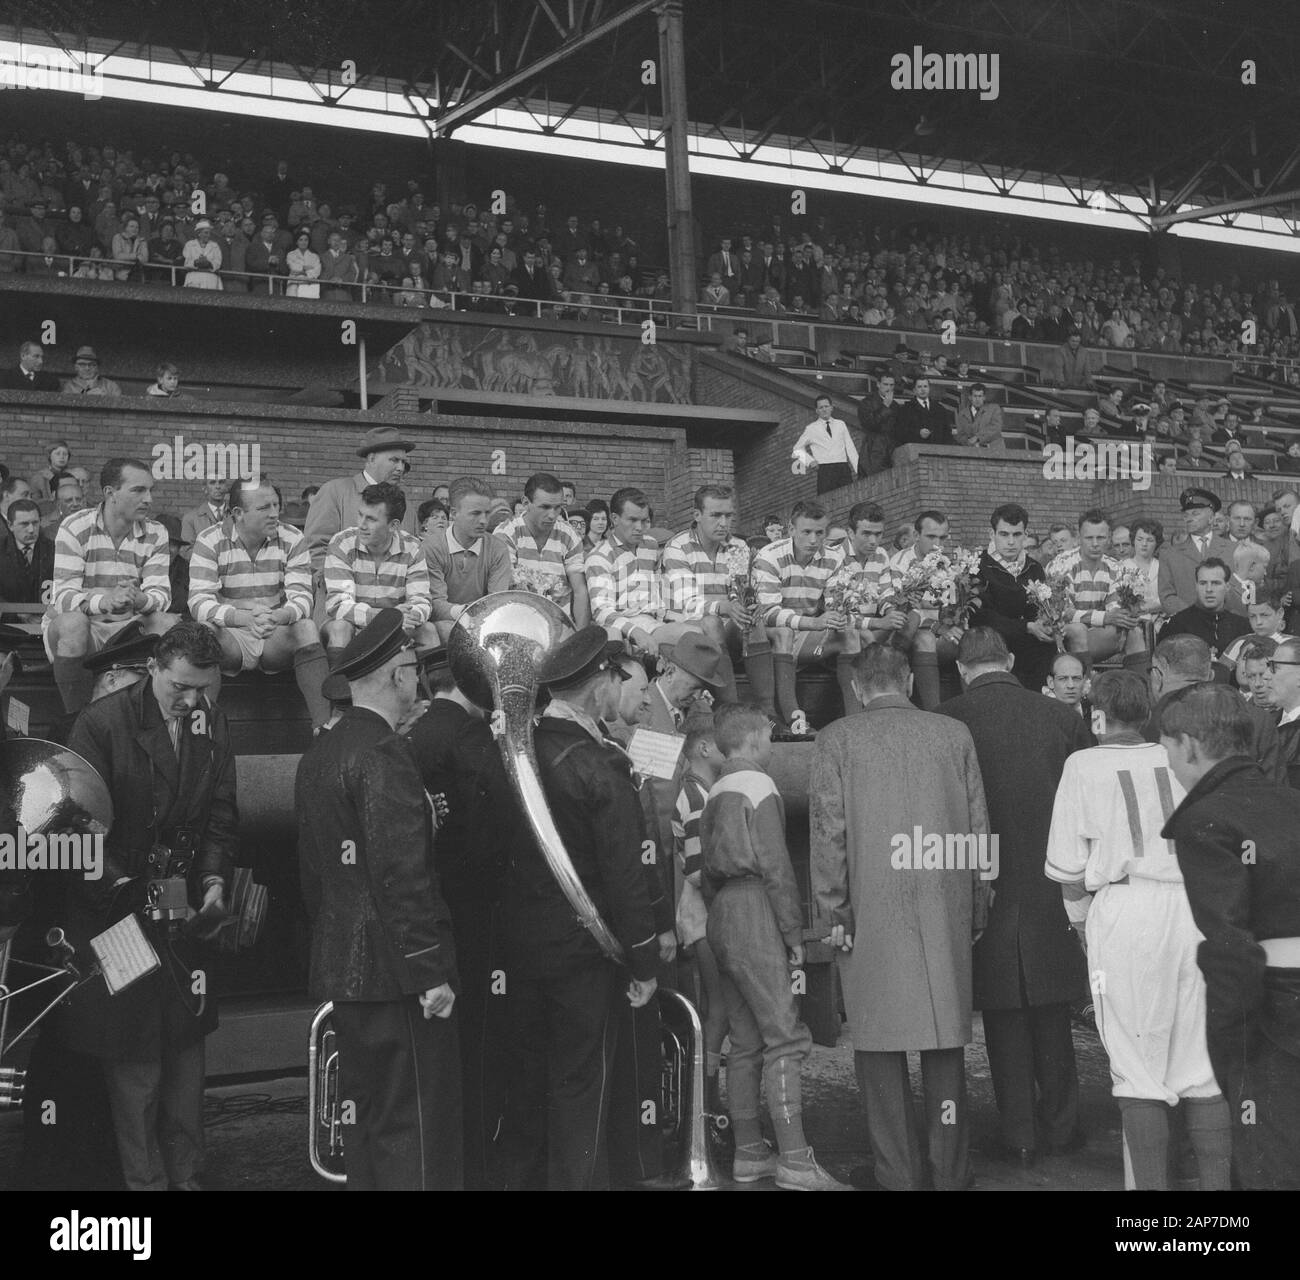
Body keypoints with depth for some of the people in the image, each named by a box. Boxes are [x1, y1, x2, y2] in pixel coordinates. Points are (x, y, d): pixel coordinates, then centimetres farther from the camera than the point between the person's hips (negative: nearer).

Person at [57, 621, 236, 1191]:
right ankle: (145, 1180, 13)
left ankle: (186, 1175, 23)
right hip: (116, 911, -5)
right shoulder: (101, 723, -12)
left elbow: (222, 817, 8)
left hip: (187, 911, 5)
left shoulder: (214, 725, 4)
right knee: (134, 1059, 1)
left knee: (186, 1048, 12)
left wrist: (215, 881, -7)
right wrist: (122, 887, -22)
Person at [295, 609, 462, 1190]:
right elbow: (404, 874, -21)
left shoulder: (316, 755, 12)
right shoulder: (385, 753, -17)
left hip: (340, 969, 9)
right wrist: (430, 973, -18)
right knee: (416, 1128, -3)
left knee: (368, 1118, 17)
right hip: (394, 973, -9)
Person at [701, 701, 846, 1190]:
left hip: (721, 920, 9)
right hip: (755, 916, -9)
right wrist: (793, 932, -9)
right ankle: (795, 1160, -13)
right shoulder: (757, 786, -8)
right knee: (785, 1039, -9)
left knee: (746, 1042, 11)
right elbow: (775, 866, -13)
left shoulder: (714, 793, 17)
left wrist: (721, 913, 18)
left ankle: (748, 1153, 14)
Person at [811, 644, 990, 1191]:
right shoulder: (954, 733, 5)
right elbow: (977, 825, 7)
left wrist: (834, 911, -1)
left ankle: (898, 1171, 8)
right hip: (945, 911, 3)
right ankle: (951, 1170, 15)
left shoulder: (835, 740, -2)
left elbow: (828, 831, -6)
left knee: (879, 1043, 5)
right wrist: (976, 907, 14)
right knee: (945, 1037, 10)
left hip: (871, 911, -2)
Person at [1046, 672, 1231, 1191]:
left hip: (1125, 910, -3)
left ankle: (1149, 1183, 3)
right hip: (1195, 907, 3)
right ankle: (1216, 1182, 11)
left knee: (1138, 1070, 2)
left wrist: (1081, 920, 16)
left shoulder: (1084, 766, 0)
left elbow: (1068, 865, 0)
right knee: (1203, 1067, 9)